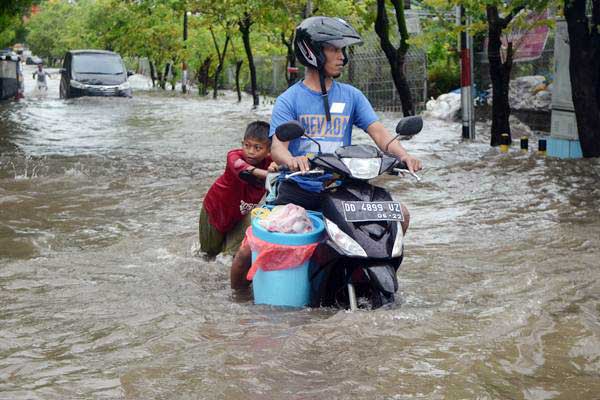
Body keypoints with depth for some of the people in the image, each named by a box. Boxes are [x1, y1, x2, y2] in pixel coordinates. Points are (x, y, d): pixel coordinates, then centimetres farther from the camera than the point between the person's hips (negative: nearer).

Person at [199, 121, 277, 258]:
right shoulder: (235, 156, -37)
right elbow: (241, 168, -59)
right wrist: (265, 173, -79)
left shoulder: (269, 162, -25)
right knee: (211, 250, 17)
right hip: (216, 206, -2)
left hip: (240, 212, 2)